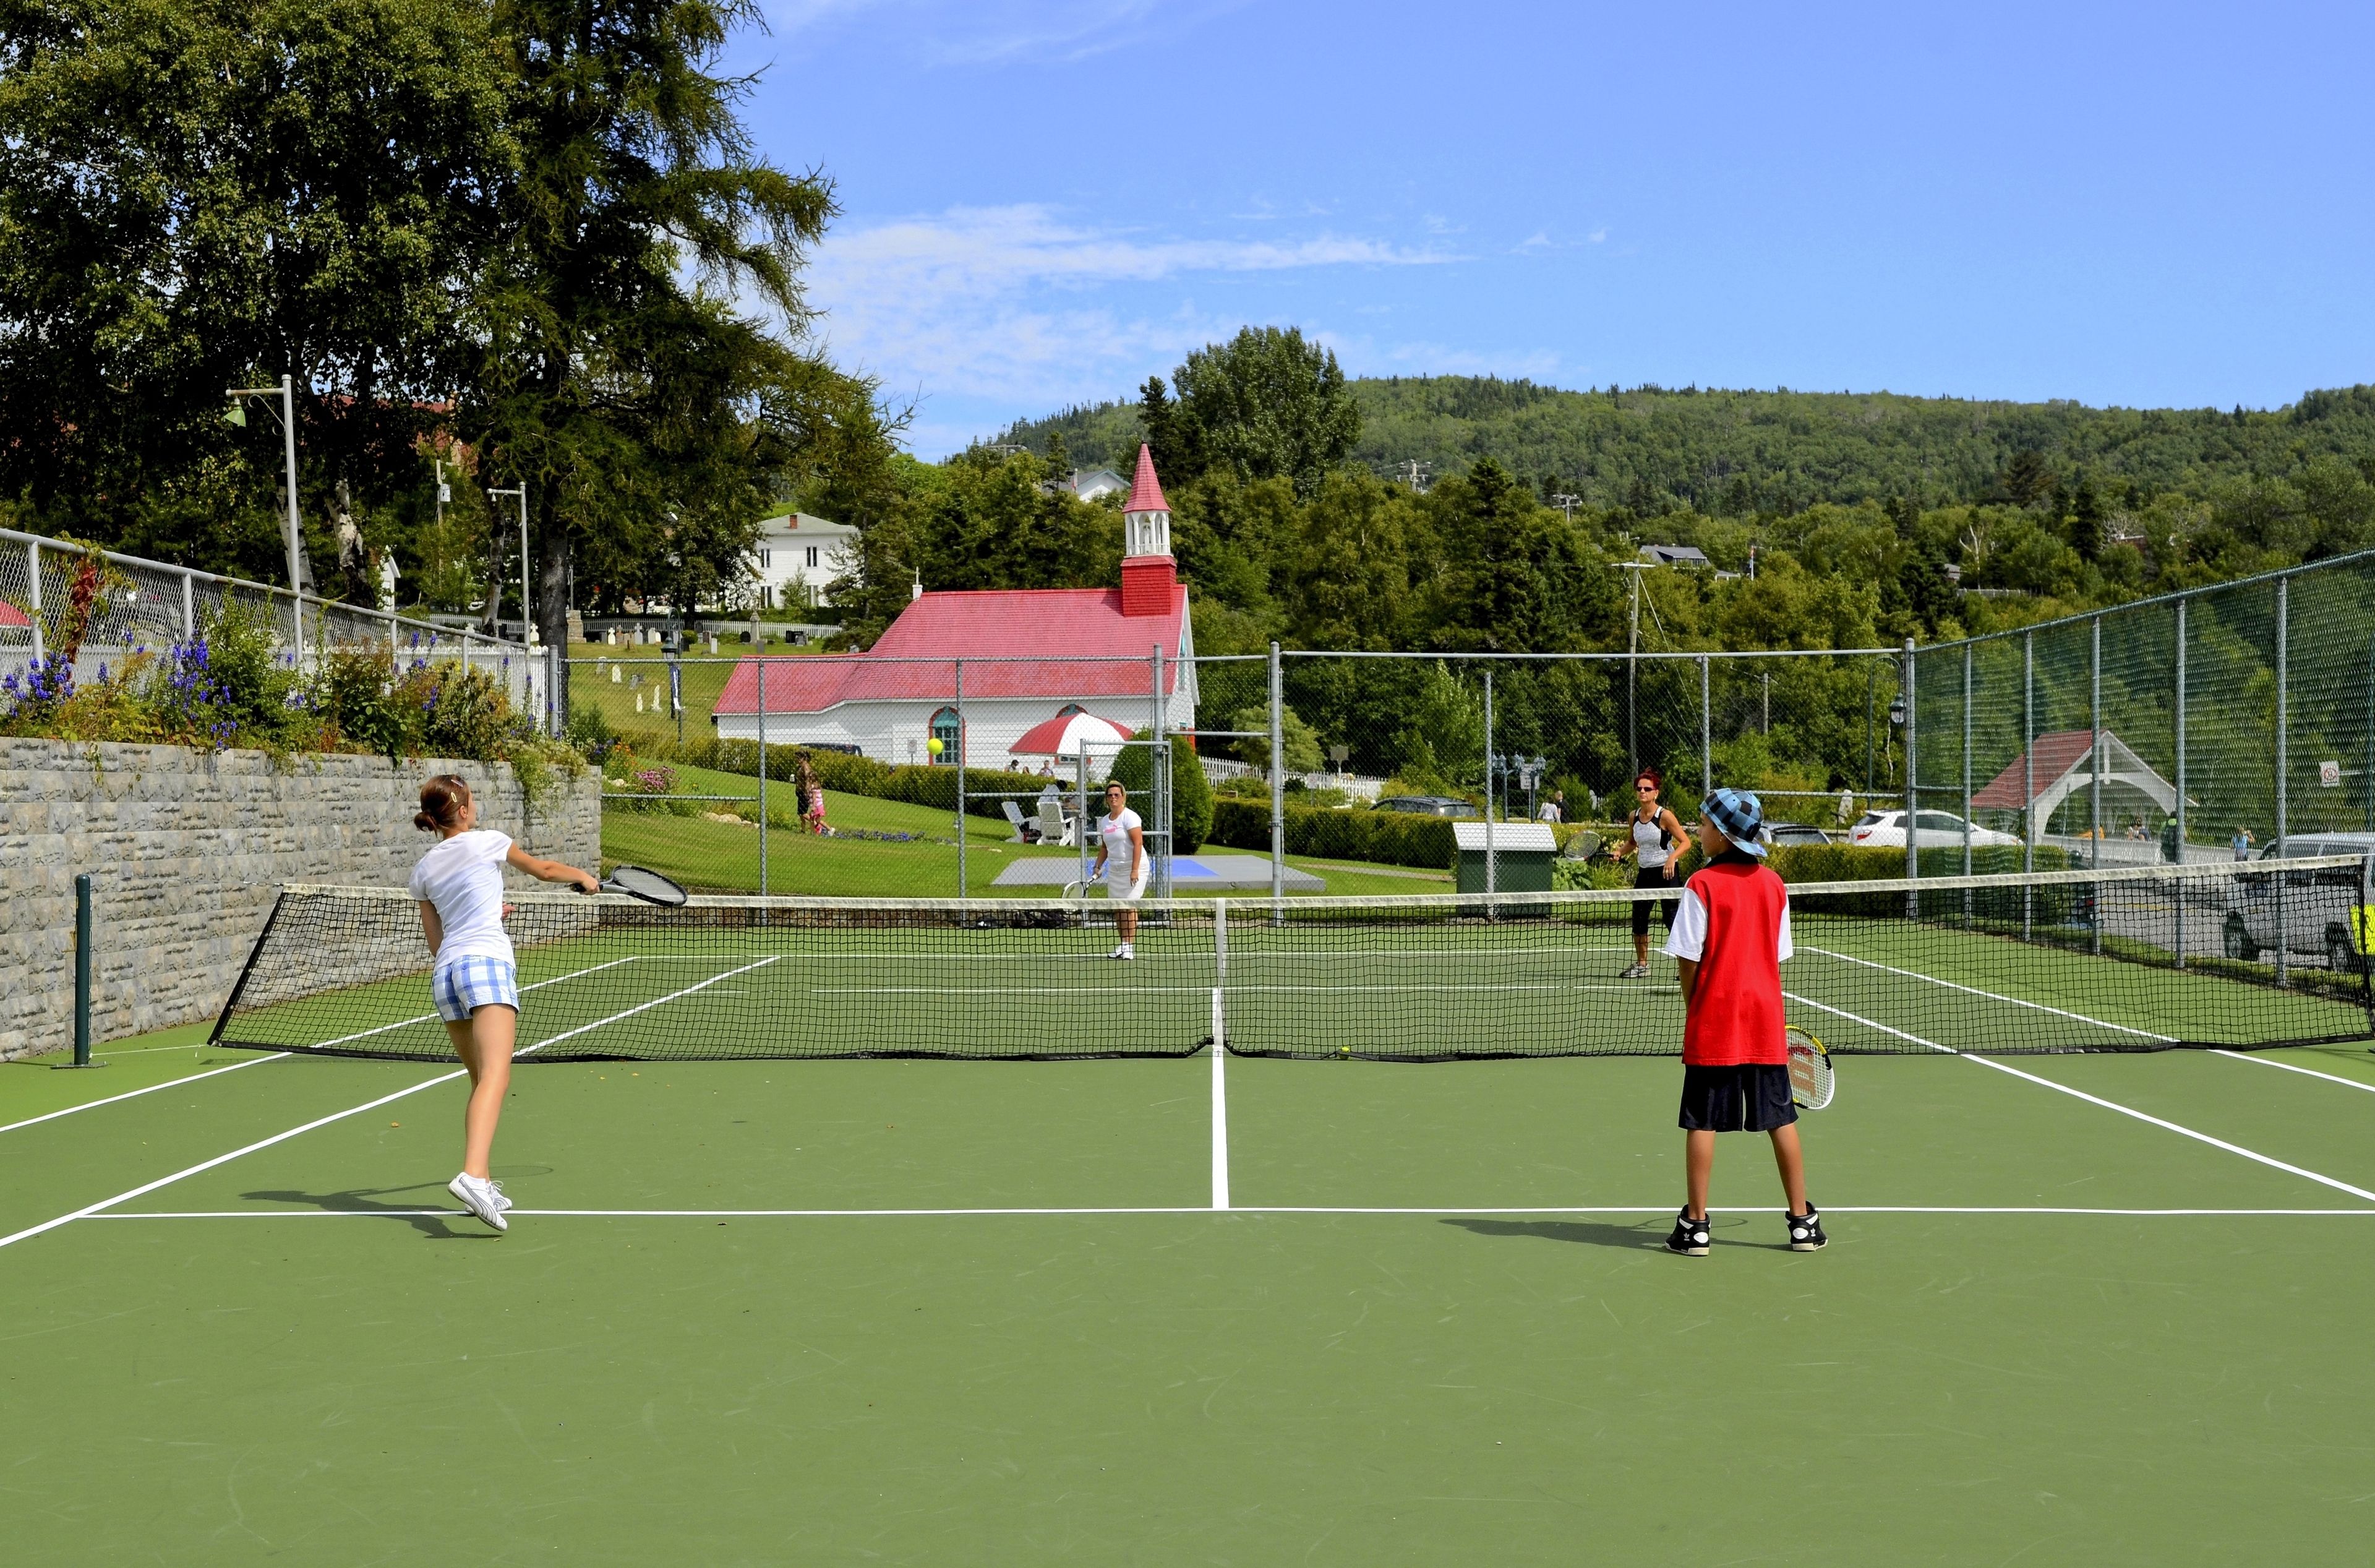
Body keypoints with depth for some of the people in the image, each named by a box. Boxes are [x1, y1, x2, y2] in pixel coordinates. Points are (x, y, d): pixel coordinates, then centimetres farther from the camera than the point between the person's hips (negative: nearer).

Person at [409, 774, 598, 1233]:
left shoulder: (423, 870, 17)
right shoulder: (487, 842, 4)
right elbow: (543, 869, 20)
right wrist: (584, 877, 39)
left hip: (444, 972, 6)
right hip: (486, 963, -6)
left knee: (482, 1080, 17)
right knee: (495, 1077, -19)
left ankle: (484, 1184, 14)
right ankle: (472, 1175, -39)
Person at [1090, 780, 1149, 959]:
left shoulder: (1130, 817, -10)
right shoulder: (1104, 821, 12)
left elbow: (1138, 843, -16)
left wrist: (1135, 870, -21)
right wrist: (1098, 867, 11)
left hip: (1132, 867, -7)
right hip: (1114, 868, 7)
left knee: (1129, 907, -11)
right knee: (1117, 908, 3)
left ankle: (1131, 946, -8)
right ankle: (1123, 944, 10)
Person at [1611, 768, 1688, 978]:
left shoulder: (1665, 816, -13)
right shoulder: (1634, 816, 5)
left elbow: (1685, 842, -12)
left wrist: (1672, 858, -28)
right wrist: (1620, 852, 4)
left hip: (1665, 873, -6)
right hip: (1645, 873, 6)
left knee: (1672, 920, -8)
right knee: (1639, 921, 9)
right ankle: (1641, 965, 23)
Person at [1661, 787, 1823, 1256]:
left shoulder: (1702, 884, -10)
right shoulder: (1774, 884, 4)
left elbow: (1688, 958, -9)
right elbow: (1779, 956, 7)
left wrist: (1692, 1005, 5)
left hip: (1714, 1019, -4)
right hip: (1766, 1020, 4)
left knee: (1703, 1121, 2)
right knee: (1780, 1118, 10)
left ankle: (1695, 1225, 5)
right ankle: (1803, 1222, 14)